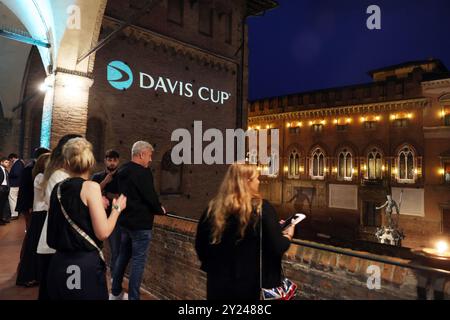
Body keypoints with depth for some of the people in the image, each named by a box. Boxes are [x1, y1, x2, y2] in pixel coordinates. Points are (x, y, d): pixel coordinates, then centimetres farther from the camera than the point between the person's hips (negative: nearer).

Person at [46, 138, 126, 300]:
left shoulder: (58, 188, 5)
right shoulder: (91, 186, -15)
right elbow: (103, 233, -18)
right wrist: (117, 208, -5)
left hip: (59, 262, 7)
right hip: (86, 265, -6)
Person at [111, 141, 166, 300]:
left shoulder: (122, 171, 9)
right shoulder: (143, 172, -19)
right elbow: (150, 196, -20)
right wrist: (160, 210, 0)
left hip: (125, 220, 9)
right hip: (140, 222, -9)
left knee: (123, 255, 19)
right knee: (138, 260, 0)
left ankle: (115, 293, 31)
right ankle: (133, 296, 7)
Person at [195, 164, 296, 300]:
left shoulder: (213, 208, -6)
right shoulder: (262, 208, -16)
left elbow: (200, 247, 2)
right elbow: (277, 248, -15)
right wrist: (288, 236, 5)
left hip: (218, 283, 3)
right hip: (251, 285, -2)